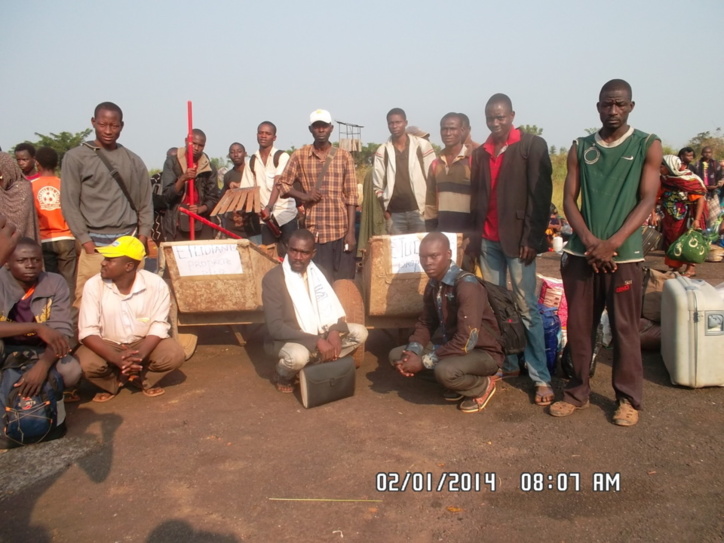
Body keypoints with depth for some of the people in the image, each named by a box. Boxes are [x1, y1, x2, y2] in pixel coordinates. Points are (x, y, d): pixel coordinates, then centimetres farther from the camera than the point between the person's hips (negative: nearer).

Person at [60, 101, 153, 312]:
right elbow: (69, 204, -2)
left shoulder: (134, 161, 11)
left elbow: (145, 203, 13)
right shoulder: (76, 157, 2)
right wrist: (86, 242, -8)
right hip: (95, 244, -3)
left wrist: (142, 238, 2)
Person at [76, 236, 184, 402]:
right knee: (85, 363, -30)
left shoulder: (156, 284, -18)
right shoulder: (94, 285, -17)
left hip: (144, 343, 0)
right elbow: (88, 331, -19)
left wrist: (139, 356, -34)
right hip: (107, 345, 0)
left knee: (174, 355, -28)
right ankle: (111, 383, 5)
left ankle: (145, 379, 5)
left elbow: (158, 326, -16)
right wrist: (117, 358, -35)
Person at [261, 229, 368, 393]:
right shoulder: (272, 278, -20)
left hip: (319, 333, 6)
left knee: (360, 332, -8)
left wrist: (334, 331, -20)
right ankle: (283, 376, -2)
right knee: (298, 355, -39)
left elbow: (331, 307, 3)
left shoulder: (316, 272, 0)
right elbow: (275, 328, -26)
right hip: (287, 340, -6)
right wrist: (317, 341, -31)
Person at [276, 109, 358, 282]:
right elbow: (282, 184, 10)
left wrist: (351, 231, -5)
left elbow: (351, 196, 1)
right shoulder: (299, 156, 4)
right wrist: (304, 195, -9)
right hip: (314, 231, 0)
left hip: (341, 230, 0)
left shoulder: (344, 156, 4)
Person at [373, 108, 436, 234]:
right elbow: (377, 185, 7)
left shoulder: (422, 145, 2)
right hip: (394, 214, 1)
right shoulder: (382, 151, 6)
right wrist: (384, 209, -1)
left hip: (419, 210, -1)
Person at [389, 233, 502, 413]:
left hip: (483, 352, -8)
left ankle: (482, 386, -3)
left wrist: (424, 361, -26)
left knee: (444, 371, -38)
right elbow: (426, 323, 8)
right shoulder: (433, 284, 0)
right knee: (397, 356, -2)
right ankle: (458, 383, 8)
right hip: (454, 346, 8)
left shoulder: (467, 285, -27)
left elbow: (467, 341, -32)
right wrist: (413, 352, -13)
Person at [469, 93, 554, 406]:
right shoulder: (480, 153, 14)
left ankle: (541, 378, 2)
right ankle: (505, 364, 21)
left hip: (517, 238, -5)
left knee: (527, 308, -5)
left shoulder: (532, 145, -2)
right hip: (488, 240, 5)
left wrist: (532, 238, -14)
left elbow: (541, 195, -8)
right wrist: (475, 238, 9)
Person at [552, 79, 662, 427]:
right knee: (579, 326, 8)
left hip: (624, 254, -2)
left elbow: (647, 201, -5)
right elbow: (569, 200, 4)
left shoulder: (648, 146, 2)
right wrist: (589, 241, -12)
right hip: (581, 252, 2)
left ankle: (628, 398, 19)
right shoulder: (580, 148, 9)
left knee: (624, 329, 4)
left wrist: (611, 244, -15)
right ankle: (577, 392, 21)